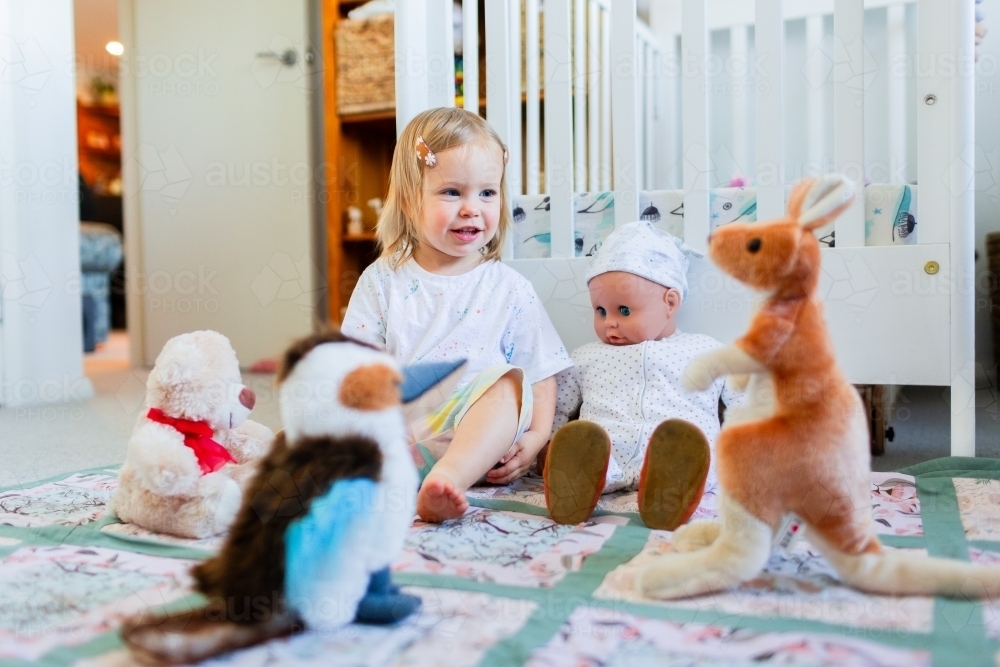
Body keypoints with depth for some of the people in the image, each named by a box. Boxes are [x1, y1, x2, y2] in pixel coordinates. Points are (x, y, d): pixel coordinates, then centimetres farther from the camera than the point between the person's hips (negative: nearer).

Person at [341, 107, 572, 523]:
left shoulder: (510, 290, 9)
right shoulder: (382, 282, 11)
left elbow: (541, 376, 8)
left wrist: (536, 437, -10)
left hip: (478, 436, -1)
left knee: (507, 380, -29)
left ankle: (449, 477, -48)